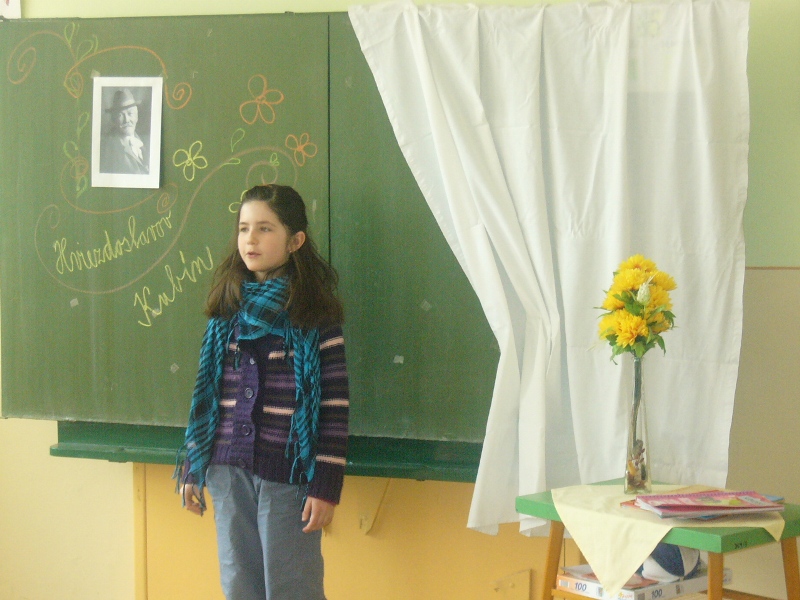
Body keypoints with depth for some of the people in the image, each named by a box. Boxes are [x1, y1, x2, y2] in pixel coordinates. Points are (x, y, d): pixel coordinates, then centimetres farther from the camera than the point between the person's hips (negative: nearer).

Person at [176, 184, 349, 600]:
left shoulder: (315, 314, -7)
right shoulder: (227, 308, 7)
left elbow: (335, 404, -9)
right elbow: (206, 391, 12)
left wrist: (326, 485, -12)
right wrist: (191, 468, 11)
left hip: (288, 472, -5)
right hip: (229, 471, 5)